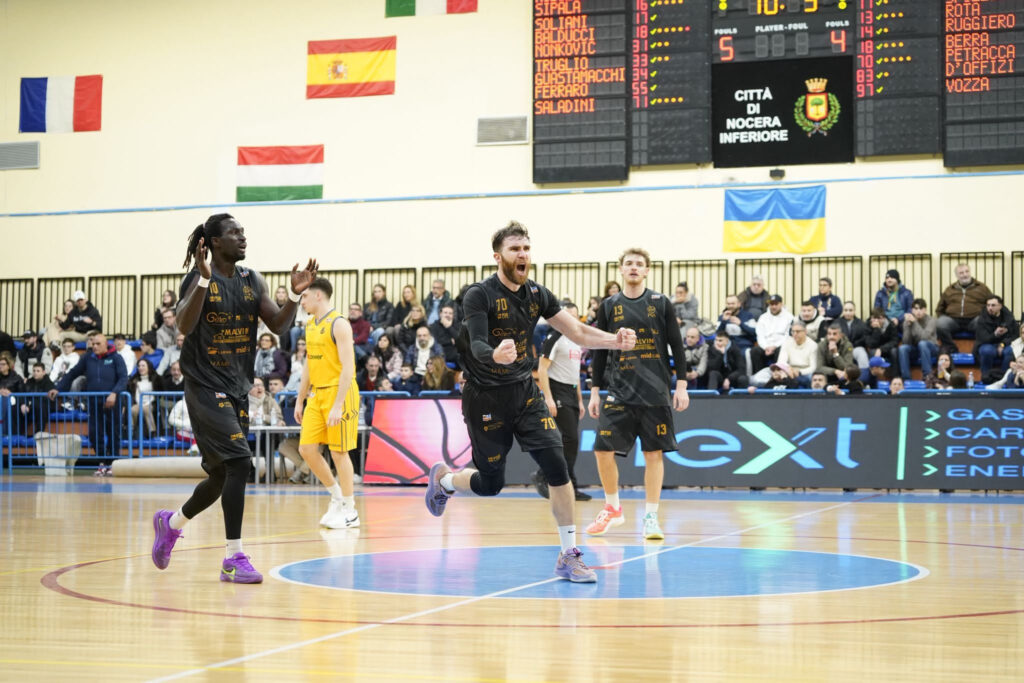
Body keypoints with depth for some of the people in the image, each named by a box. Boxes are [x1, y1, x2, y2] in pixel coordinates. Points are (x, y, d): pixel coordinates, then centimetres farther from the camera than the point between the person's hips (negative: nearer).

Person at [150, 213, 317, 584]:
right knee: (239, 463, -19)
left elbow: (278, 324, 4)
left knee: (222, 476, 14)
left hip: (238, 389, 7)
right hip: (206, 387, -7)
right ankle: (234, 559, -14)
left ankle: (171, 523, 40)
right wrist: (204, 280, -33)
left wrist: (295, 294, -13)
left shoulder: (252, 281, 9)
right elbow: (184, 326, -24)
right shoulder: (199, 278, -10)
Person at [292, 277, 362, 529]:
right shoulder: (311, 325, 13)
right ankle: (337, 496, 19)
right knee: (306, 449, 3)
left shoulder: (338, 324, -13)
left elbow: (348, 367, -19)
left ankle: (350, 511, 7)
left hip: (338, 392, -8)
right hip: (316, 394, 8)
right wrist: (300, 401, 17)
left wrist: (337, 405, -23)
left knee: (339, 452, -3)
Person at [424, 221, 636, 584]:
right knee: (490, 483, 3)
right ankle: (443, 479, 38)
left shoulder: (536, 294, 1)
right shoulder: (479, 295, -15)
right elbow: (477, 347, -26)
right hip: (485, 398, -4)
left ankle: (569, 555, -5)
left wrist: (614, 340, -15)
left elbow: (577, 331, 3)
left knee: (556, 465, -12)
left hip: (524, 392, 4)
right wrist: (496, 354, -49)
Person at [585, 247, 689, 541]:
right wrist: (595, 390, 8)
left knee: (654, 453, 0)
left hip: (655, 392, -1)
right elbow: (600, 352, 11)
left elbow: (676, 346, 4)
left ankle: (651, 517, 10)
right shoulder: (609, 306, 7)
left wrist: (681, 385, -3)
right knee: (603, 449, -5)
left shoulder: (661, 303, 3)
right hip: (619, 392, 1)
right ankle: (613, 508, 16)